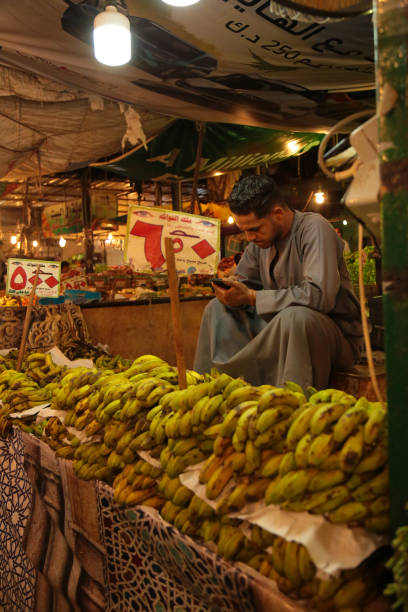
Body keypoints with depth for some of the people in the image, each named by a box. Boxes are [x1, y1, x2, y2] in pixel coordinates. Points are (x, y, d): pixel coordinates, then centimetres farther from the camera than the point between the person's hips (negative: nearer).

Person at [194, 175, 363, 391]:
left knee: (295, 316, -39)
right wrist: (232, 291, -13)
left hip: (337, 331, -7)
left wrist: (251, 297, -26)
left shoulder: (314, 228, -17)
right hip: (282, 325, 7)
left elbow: (320, 295, -30)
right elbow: (243, 282, 13)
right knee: (216, 309, -1)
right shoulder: (260, 239, 5)